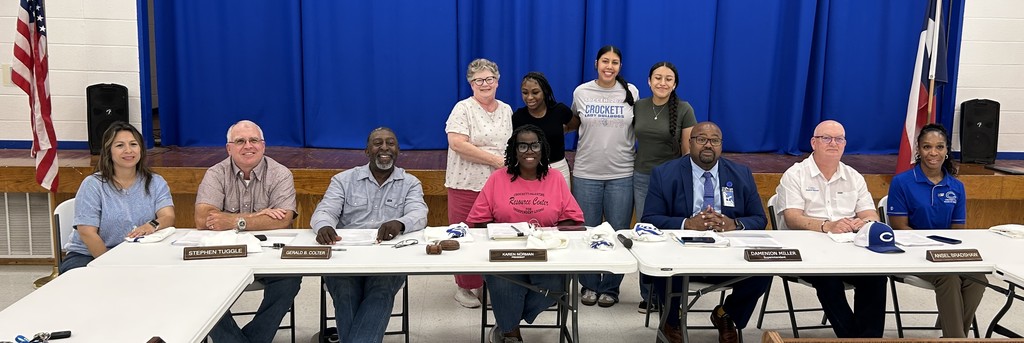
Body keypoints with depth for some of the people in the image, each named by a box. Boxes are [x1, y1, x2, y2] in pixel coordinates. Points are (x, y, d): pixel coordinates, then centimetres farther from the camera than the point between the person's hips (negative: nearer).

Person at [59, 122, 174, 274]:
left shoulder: (156, 183, 7)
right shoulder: (92, 185, -2)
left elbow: (168, 217, -9)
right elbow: (87, 233, -10)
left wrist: (153, 225, -33)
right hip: (88, 256, -3)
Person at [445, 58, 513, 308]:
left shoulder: (506, 110, 14)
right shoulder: (463, 109, -6)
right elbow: (458, 144, -17)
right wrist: (496, 160, -16)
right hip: (468, 185, -5)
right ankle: (465, 288, 14)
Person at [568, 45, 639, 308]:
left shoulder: (631, 92, 0)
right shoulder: (581, 92, 1)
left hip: (622, 175, 0)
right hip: (586, 174, 1)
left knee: (618, 233, 5)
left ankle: (610, 288, 20)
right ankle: (590, 286, 23)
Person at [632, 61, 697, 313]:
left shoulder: (684, 110, -5)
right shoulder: (638, 106, 4)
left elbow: (689, 150, -3)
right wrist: (631, 169, 11)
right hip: (642, 178, 3)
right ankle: (649, 295, 16)